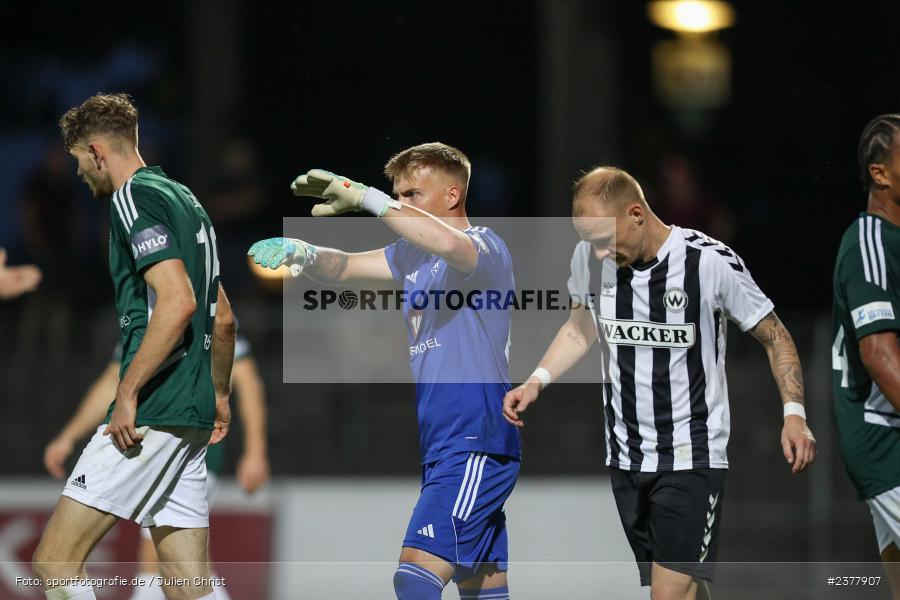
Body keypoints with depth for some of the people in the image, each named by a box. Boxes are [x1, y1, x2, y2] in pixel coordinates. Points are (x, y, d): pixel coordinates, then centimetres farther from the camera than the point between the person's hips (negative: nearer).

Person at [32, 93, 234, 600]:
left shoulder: (134, 197, -9)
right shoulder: (184, 200, 20)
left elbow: (177, 302, -22)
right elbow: (223, 318, 27)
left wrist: (128, 393, -20)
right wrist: (219, 395, 36)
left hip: (152, 412, -10)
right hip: (191, 417, 10)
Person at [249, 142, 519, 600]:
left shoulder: (485, 246, -11)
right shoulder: (413, 256, 17)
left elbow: (447, 242, -34)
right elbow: (342, 267, 16)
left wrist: (362, 196, -31)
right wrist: (301, 252, -8)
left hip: (476, 446, -10)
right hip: (442, 449, 10)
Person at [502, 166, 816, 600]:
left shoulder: (710, 263, -15)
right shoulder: (589, 257, -1)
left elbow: (774, 337, -4)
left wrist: (793, 413, -14)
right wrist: (537, 381, 4)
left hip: (692, 460, -5)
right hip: (626, 459, 5)